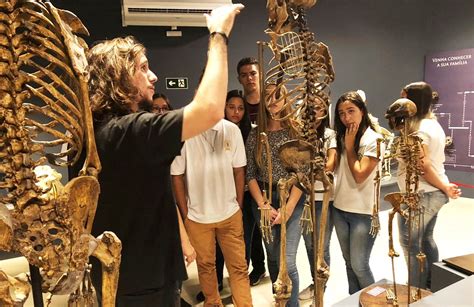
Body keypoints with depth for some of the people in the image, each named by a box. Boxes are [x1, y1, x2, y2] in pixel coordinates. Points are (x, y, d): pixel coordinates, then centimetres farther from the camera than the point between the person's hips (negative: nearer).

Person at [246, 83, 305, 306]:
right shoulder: (255, 134, 3)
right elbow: (250, 173, 1)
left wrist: (288, 208, -14)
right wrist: (263, 205, -9)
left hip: (292, 199, -2)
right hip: (262, 200, 3)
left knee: (287, 261, -8)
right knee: (273, 257, 15)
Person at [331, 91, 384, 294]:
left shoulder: (373, 140, -12)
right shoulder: (342, 137, 8)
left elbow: (359, 176, -18)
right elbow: (333, 167, 4)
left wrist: (350, 146, -13)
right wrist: (346, 143, -4)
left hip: (363, 212, -6)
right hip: (340, 209, 7)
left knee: (359, 265, 1)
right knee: (349, 262, 17)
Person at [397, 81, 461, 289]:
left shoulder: (418, 130, -19)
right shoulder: (434, 124, 11)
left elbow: (423, 167, -22)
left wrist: (445, 188, -12)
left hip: (420, 195, -10)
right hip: (434, 194, 10)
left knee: (410, 244, 2)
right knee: (426, 239, 20)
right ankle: (431, 288, 33)